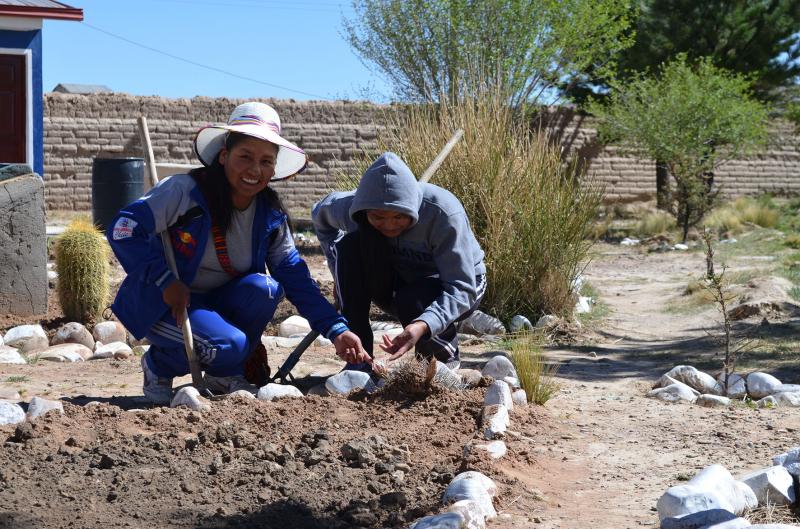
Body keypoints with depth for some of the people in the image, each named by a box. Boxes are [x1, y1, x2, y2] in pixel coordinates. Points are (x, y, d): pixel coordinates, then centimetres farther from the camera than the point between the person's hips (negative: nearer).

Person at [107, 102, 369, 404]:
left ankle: (224, 376, -2)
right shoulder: (185, 191, -19)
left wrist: (337, 330, -13)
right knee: (227, 345, -32)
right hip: (164, 304, -5)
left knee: (264, 287, -25)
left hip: (218, 304, 5)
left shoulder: (271, 215, -3)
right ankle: (158, 367, 1)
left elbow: (296, 276, -3)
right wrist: (165, 281, -28)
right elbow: (123, 229, -23)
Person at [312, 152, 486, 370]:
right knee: (350, 244, -26)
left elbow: (461, 288, -32)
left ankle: (444, 354, -2)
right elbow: (320, 214, 5)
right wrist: (344, 277, -5)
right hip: (399, 282, 4)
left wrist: (423, 326, -50)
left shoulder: (443, 212, -32)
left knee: (412, 299, -38)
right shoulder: (352, 207, -21)